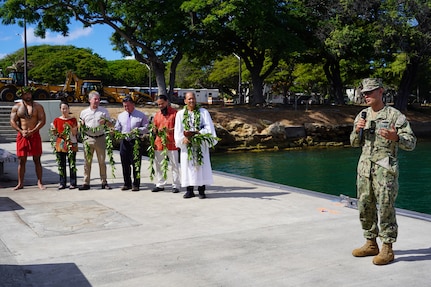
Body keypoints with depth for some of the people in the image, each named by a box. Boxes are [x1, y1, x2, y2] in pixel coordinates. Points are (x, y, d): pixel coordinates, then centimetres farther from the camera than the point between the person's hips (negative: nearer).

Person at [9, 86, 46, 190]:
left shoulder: (38, 106, 3)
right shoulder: (16, 107, 8)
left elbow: (42, 120, -4)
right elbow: (12, 121, 4)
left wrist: (32, 131, -14)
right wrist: (21, 131, -11)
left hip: (35, 135, -1)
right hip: (21, 135, 1)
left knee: (37, 160, 2)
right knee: (21, 160, 4)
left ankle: (40, 182, 7)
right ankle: (20, 183, 11)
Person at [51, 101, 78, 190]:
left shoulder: (73, 119, 4)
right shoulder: (57, 120, 9)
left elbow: (75, 133, 1)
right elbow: (55, 133, 13)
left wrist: (70, 128, -17)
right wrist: (53, 131, -8)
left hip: (71, 144, -2)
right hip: (60, 144, 2)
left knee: (72, 164, -3)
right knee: (61, 164, 3)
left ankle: (73, 183, 4)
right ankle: (62, 183, 11)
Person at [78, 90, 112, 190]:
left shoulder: (104, 111, 6)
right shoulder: (84, 112, 10)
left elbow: (110, 124, 7)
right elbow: (80, 125, 17)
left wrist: (105, 122, -14)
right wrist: (82, 125, -6)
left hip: (100, 138, -1)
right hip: (88, 138, 1)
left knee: (102, 161, 3)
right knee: (87, 161, 1)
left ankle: (104, 182, 9)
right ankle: (86, 183, 6)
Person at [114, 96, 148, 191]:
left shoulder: (141, 115, 2)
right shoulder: (121, 116, 15)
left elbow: (146, 127, -1)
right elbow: (117, 128, 19)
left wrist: (138, 130, -18)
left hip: (136, 142, -4)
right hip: (124, 142, 4)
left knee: (136, 164, -2)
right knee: (125, 164, 8)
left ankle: (136, 185, 6)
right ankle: (127, 184, 19)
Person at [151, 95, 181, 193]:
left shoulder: (174, 112, -3)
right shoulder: (157, 114, 13)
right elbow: (155, 128, 18)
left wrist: (169, 130, -23)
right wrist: (156, 130, -5)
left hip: (172, 144, -5)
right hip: (159, 144, 5)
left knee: (174, 165, 1)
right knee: (158, 165, 8)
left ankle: (176, 185, 9)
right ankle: (160, 185, 18)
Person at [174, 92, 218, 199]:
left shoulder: (203, 112, 4)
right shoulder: (180, 114, 8)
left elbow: (209, 128, -4)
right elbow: (178, 130, 1)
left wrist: (195, 133, -17)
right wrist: (183, 138, -18)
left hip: (200, 144, -1)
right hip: (187, 144, 1)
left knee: (202, 165, -3)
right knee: (188, 166, 1)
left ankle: (201, 190, 3)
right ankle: (190, 190, 8)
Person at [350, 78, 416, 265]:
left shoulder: (394, 115, -6)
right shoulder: (362, 115, 12)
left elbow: (411, 143, -7)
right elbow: (355, 143, 19)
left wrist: (396, 137, -27)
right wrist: (357, 130, -2)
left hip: (385, 168, -6)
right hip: (365, 167, 6)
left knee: (385, 209, -4)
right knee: (365, 208, 10)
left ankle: (387, 249, 6)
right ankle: (371, 244, 24)